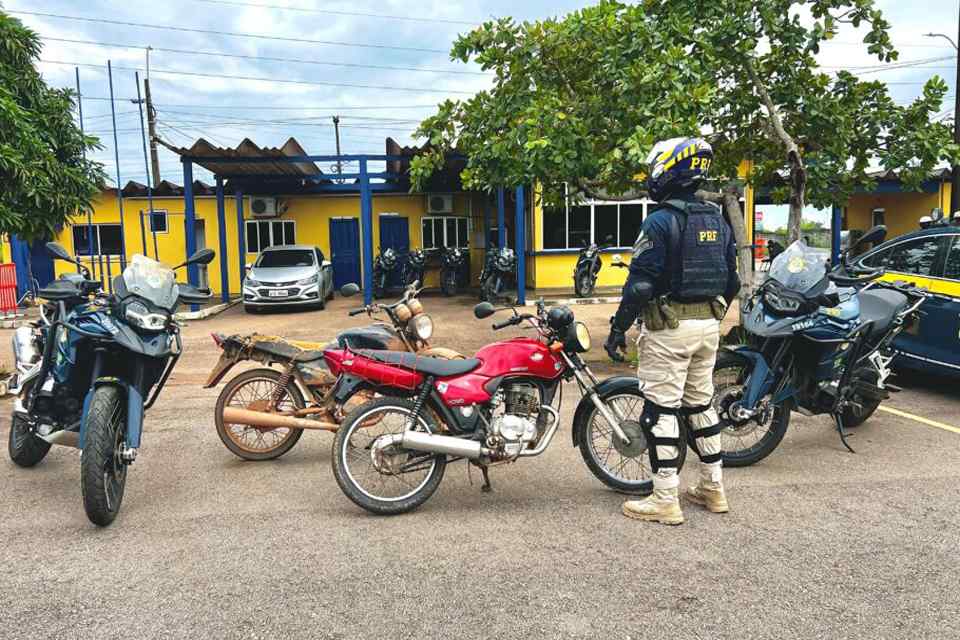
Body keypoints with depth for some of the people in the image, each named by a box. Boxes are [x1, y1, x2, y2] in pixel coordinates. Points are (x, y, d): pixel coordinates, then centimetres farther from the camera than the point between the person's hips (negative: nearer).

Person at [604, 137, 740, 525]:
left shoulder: (660, 222, -13)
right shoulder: (717, 220, 11)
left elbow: (641, 284, -19)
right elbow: (731, 281, 15)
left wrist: (618, 329, -12)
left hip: (669, 328, -8)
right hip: (708, 326, 8)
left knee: (660, 410, -1)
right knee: (700, 404, 17)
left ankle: (665, 501, 4)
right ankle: (713, 489, 26)